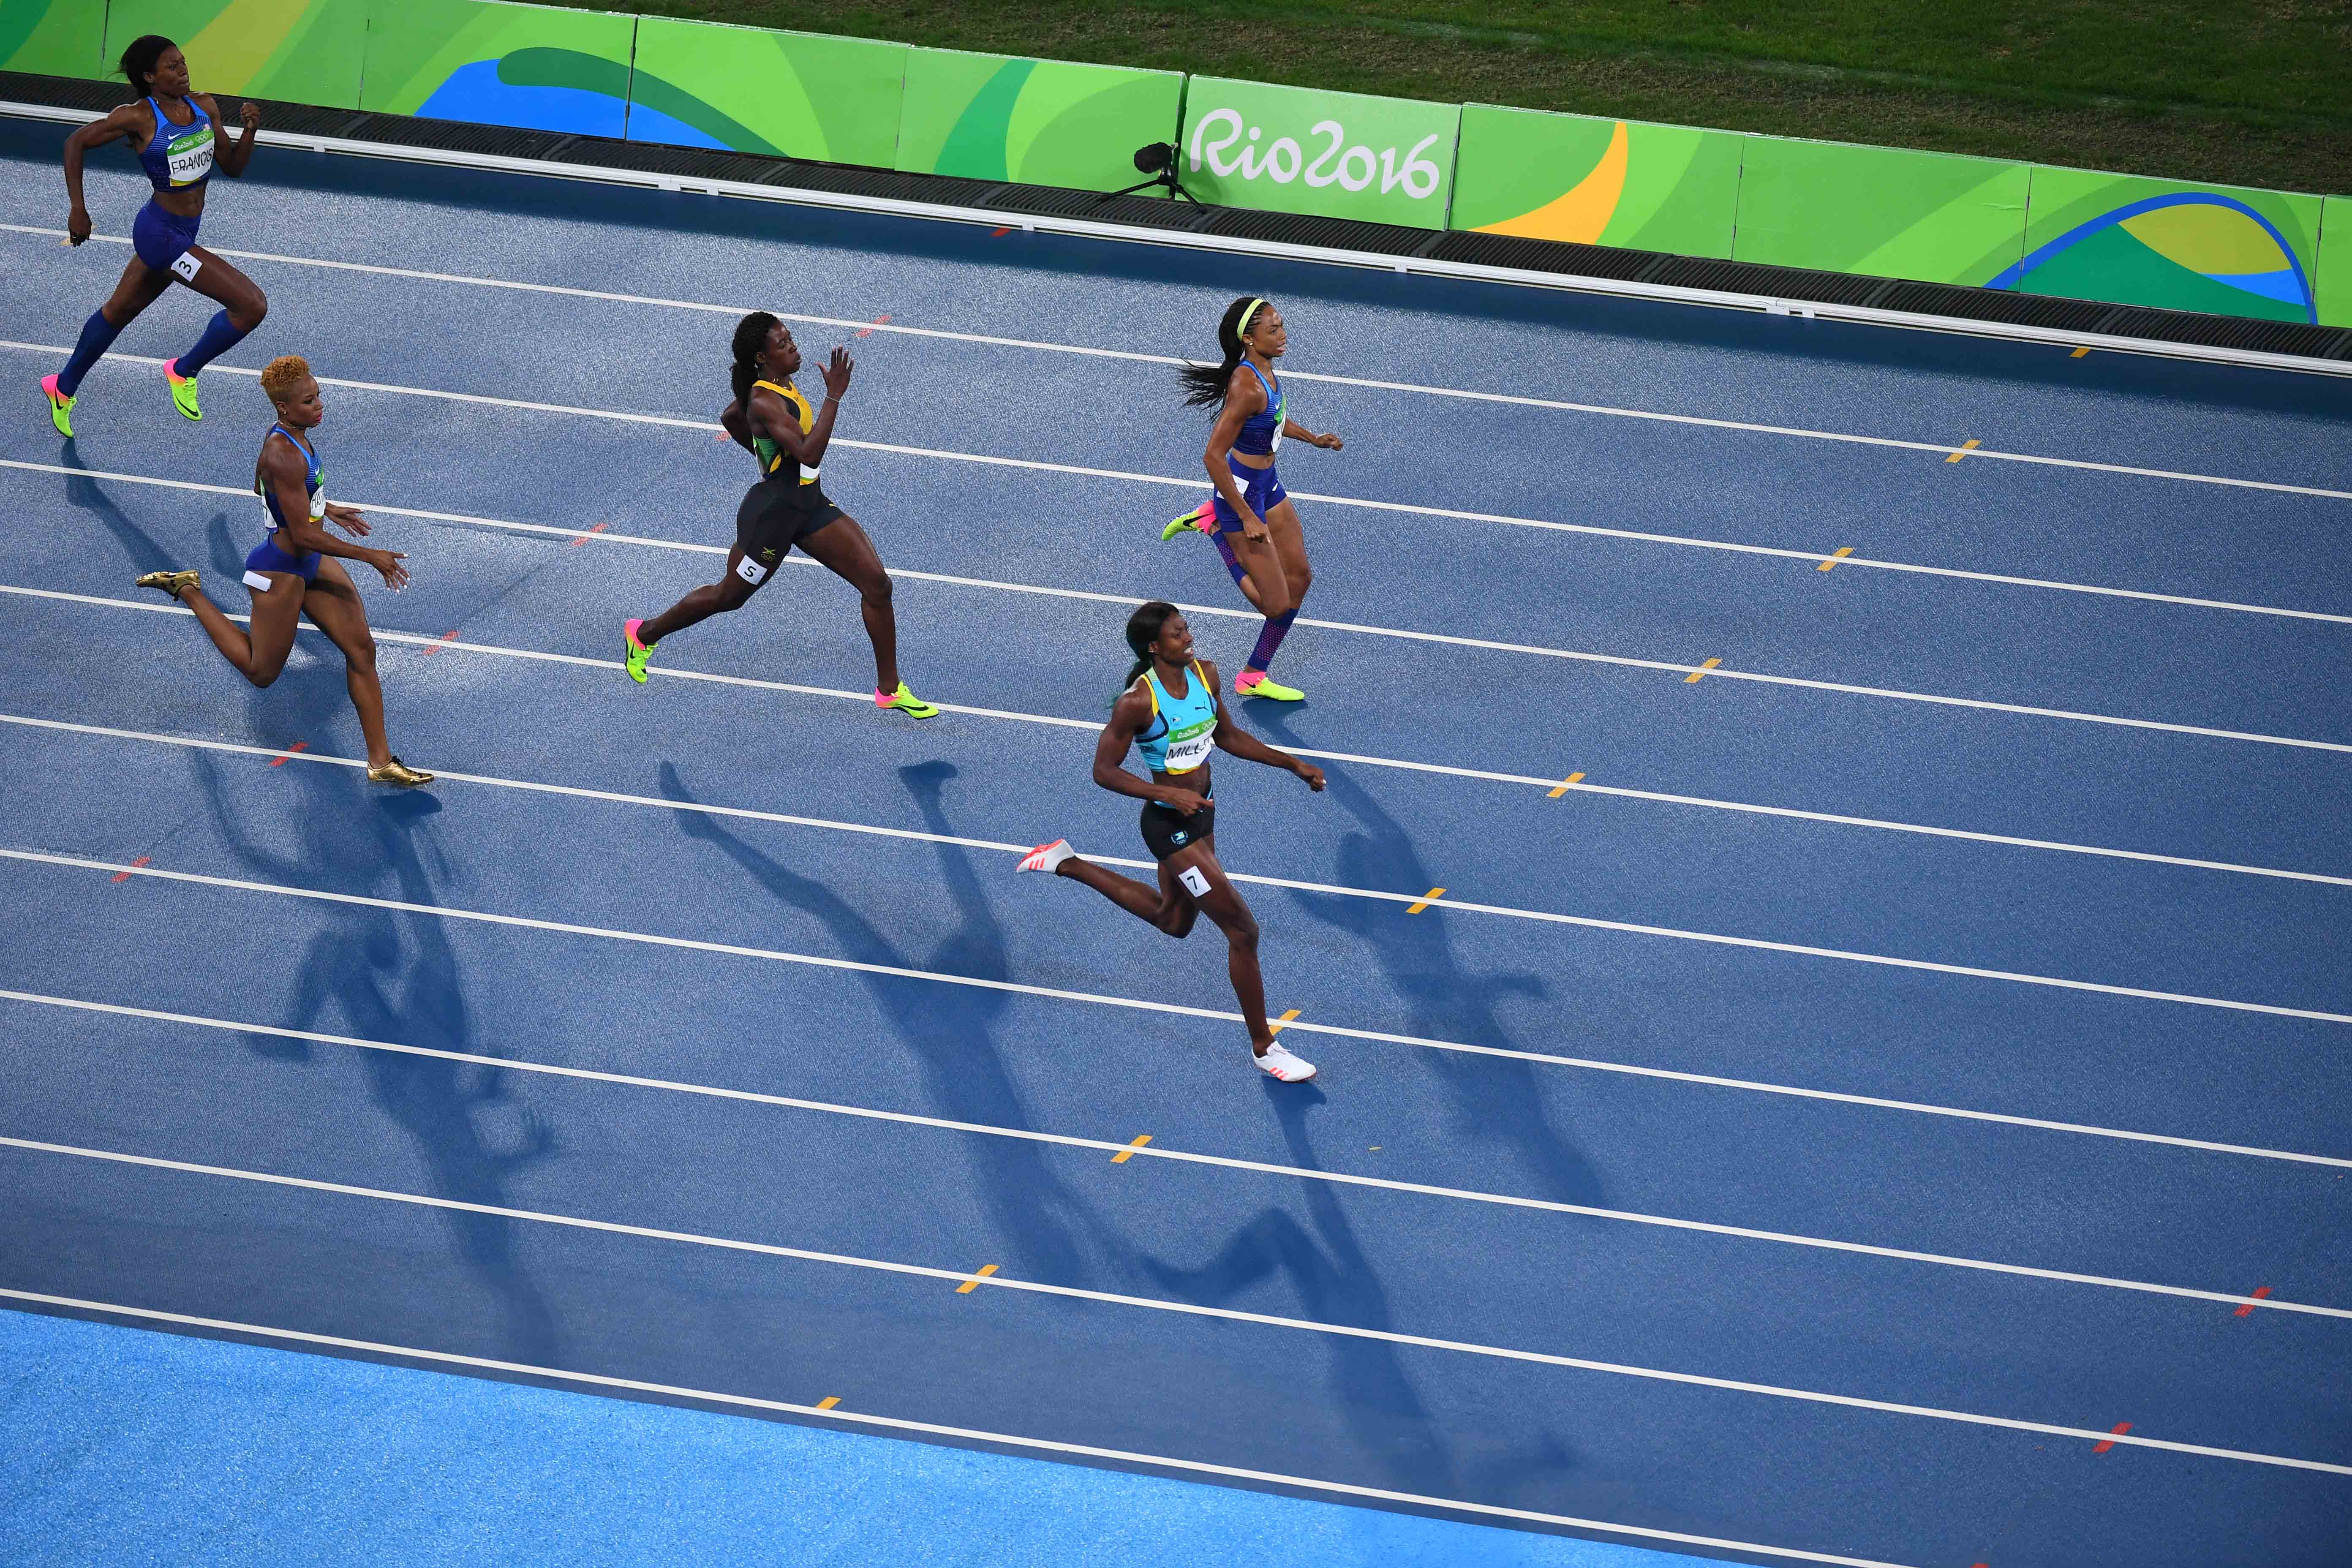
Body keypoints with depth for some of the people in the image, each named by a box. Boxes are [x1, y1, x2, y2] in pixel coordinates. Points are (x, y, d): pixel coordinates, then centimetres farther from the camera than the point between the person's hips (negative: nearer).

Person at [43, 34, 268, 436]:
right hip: (161, 234, -8)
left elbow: (233, 167, 7)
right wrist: (78, 210, -8)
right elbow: (76, 143, -5)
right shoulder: (139, 117, -16)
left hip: (181, 234, 8)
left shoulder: (205, 107, 1)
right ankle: (183, 371, 5)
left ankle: (64, 387, 44)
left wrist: (250, 130, -11)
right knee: (251, 305, -14)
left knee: (120, 311, 25)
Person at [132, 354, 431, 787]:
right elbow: (304, 535, -28)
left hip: (312, 564, 9)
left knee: (361, 647, 1)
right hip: (280, 569, -9)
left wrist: (324, 509, 26)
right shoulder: (284, 456, -29)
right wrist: (370, 556, -21)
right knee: (261, 672, 11)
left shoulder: (291, 437, 0)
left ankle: (381, 760, 3)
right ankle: (188, 591, 24)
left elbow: (268, 488, 19)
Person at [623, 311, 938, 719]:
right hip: (773, 513, -8)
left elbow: (730, 418, 20)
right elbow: (809, 454, -36)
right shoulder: (765, 403, -26)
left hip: (809, 504, 8)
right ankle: (644, 633, 38)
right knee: (728, 596, 13)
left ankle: (890, 690, 8)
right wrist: (834, 396, -37)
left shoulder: (776, 386, 2)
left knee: (877, 584, -1)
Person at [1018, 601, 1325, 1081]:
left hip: (1201, 814, 8)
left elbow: (1228, 737, 11)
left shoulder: (1205, 674, -4)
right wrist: (1169, 795, -27)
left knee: (1174, 922, 30)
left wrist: (1291, 763, 4)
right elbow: (1104, 772, -17)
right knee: (1243, 931, -5)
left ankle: (1067, 864, 41)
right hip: (1170, 826, -8)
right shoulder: (1137, 703, -24)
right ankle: (1264, 1047, 11)